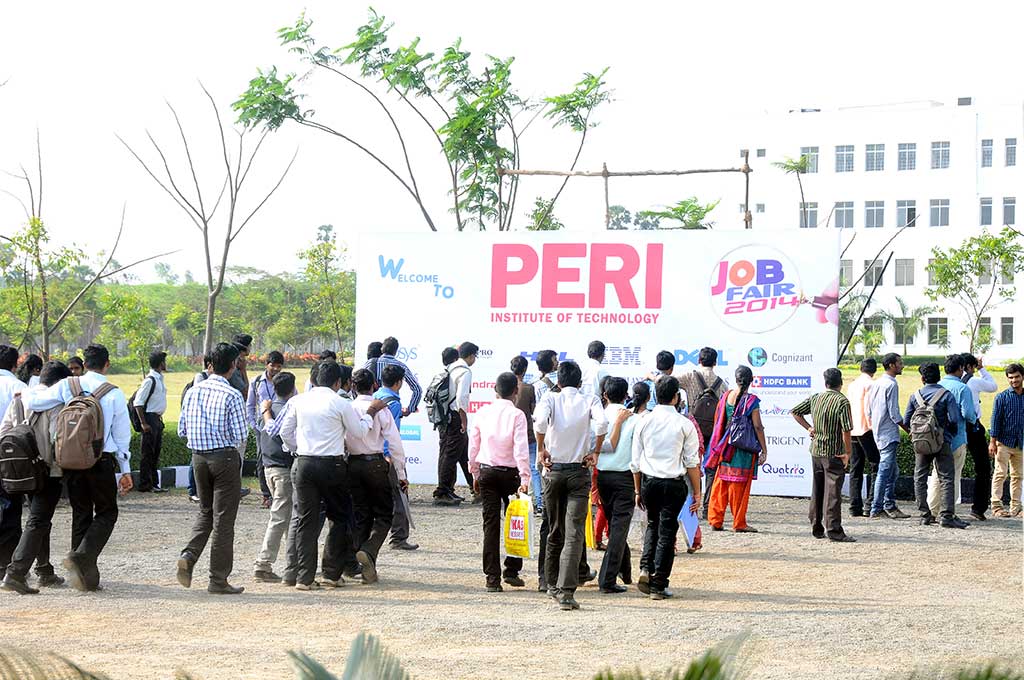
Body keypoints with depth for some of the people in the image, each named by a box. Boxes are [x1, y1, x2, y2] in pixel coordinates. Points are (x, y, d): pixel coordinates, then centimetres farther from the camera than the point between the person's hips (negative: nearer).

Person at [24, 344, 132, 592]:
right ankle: (82, 557, -13)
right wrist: (126, 471, 8)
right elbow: (122, 435, 1)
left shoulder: (67, 386, -2)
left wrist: (24, 394, 18)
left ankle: (86, 575, 14)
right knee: (106, 513, 9)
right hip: (102, 460, -3)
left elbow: (34, 402, -7)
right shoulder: (114, 394, -5)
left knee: (80, 514, 13)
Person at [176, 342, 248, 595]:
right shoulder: (232, 396, -13)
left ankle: (189, 555, -1)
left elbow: (182, 431, 7)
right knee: (223, 519, 2)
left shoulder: (193, 391, 4)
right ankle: (218, 580, 5)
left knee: (205, 511, 22)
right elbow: (240, 435, -13)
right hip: (225, 457, -5)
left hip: (198, 457, 5)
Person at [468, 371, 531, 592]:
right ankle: (511, 570, 9)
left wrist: (475, 474, 19)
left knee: (491, 524, 3)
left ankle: (492, 578, 1)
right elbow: (521, 449, -16)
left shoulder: (482, 413, 3)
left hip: (486, 472, 3)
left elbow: (473, 445, 9)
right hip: (510, 472, -3)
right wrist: (525, 478, -17)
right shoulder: (517, 415, -9)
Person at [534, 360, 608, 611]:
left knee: (554, 531, 17)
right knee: (574, 533, -7)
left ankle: (552, 584, 28)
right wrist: (595, 452, -4)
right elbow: (602, 423, -17)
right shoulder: (590, 400, 1)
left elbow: (540, 421, -19)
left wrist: (541, 449, -7)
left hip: (554, 470, 1)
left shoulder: (551, 398, 1)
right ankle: (566, 591, -19)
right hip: (579, 471, -1)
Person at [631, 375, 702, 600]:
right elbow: (692, 462, -5)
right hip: (674, 484, -3)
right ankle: (658, 585, 5)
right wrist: (697, 492, 2)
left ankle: (646, 570, 6)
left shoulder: (644, 422, 3)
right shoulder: (684, 424, -6)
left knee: (653, 525, 23)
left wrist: (638, 490, 16)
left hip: (648, 481, 3)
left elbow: (636, 461, 7)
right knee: (667, 532, 4)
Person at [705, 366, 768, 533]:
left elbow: (717, 421, 8)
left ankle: (715, 520, 12)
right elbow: (758, 427, -12)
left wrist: (719, 445, 20)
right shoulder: (751, 400, -12)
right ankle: (739, 523, 8)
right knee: (740, 486, 3)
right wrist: (764, 450, -5)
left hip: (725, 448, 4)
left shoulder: (726, 396, 1)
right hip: (744, 449, -4)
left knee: (721, 484, 11)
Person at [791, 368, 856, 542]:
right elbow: (846, 430, -18)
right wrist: (848, 452, -10)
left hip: (816, 451, 6)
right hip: (834, 453, -6)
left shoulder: (815, 398, 5)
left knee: (817, 490, 14)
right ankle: (834, 530, -8)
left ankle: (816, 528, 19)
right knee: (833, 491, -5)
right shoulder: (842, 402, -13)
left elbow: (794, 412, 12)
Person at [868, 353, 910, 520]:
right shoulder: (891, 384, -14)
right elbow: (894, 414, -17)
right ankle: (876, 509, -6)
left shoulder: (877, 383, 13)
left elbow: (869, 412, 16)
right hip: (889, 434, -9)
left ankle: (890, 506, 19)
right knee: (885, 472, -7)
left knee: (893, 470, 16)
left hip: (878, 432, 9)